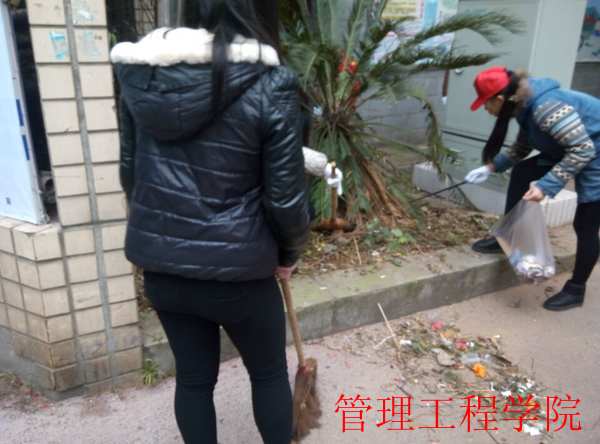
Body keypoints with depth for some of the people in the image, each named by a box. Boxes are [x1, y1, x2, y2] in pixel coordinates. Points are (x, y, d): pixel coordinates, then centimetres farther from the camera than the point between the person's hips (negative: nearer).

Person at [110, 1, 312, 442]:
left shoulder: (140, 75, 0)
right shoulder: (270, 87, -15)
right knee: (269, 372, 21)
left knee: (193, 376, 23)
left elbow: (130, 173, 7)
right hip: (235, 268, -4)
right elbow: (286, 198, -13)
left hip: (160, 265, 5)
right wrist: (290, 254, 6)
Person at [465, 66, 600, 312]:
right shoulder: (525, 106, -2)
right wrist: (491, 167, 6)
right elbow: (521, 149, 12)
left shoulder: (545, 106, -32)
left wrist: (546, 185, -33)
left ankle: (575, 290, 14)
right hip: (572, 149, 9)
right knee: (522, 173, 2)